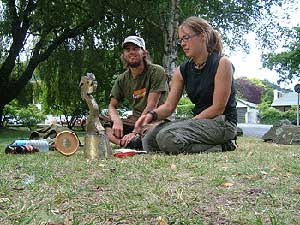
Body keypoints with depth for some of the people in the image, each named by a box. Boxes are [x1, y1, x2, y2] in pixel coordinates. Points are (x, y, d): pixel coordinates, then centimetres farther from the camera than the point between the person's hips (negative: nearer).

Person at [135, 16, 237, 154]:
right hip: (199, 121, 8)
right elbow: (169, 106, 1)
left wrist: (191, 122, -14)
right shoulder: (182, 71, 7)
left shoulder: (221, 63, -11)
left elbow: (218, 108, -14)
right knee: (149, 140, -5)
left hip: (223, 122, -7)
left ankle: (219, 147, -10)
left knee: (167, 136, -28)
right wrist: (152, 115, -19)